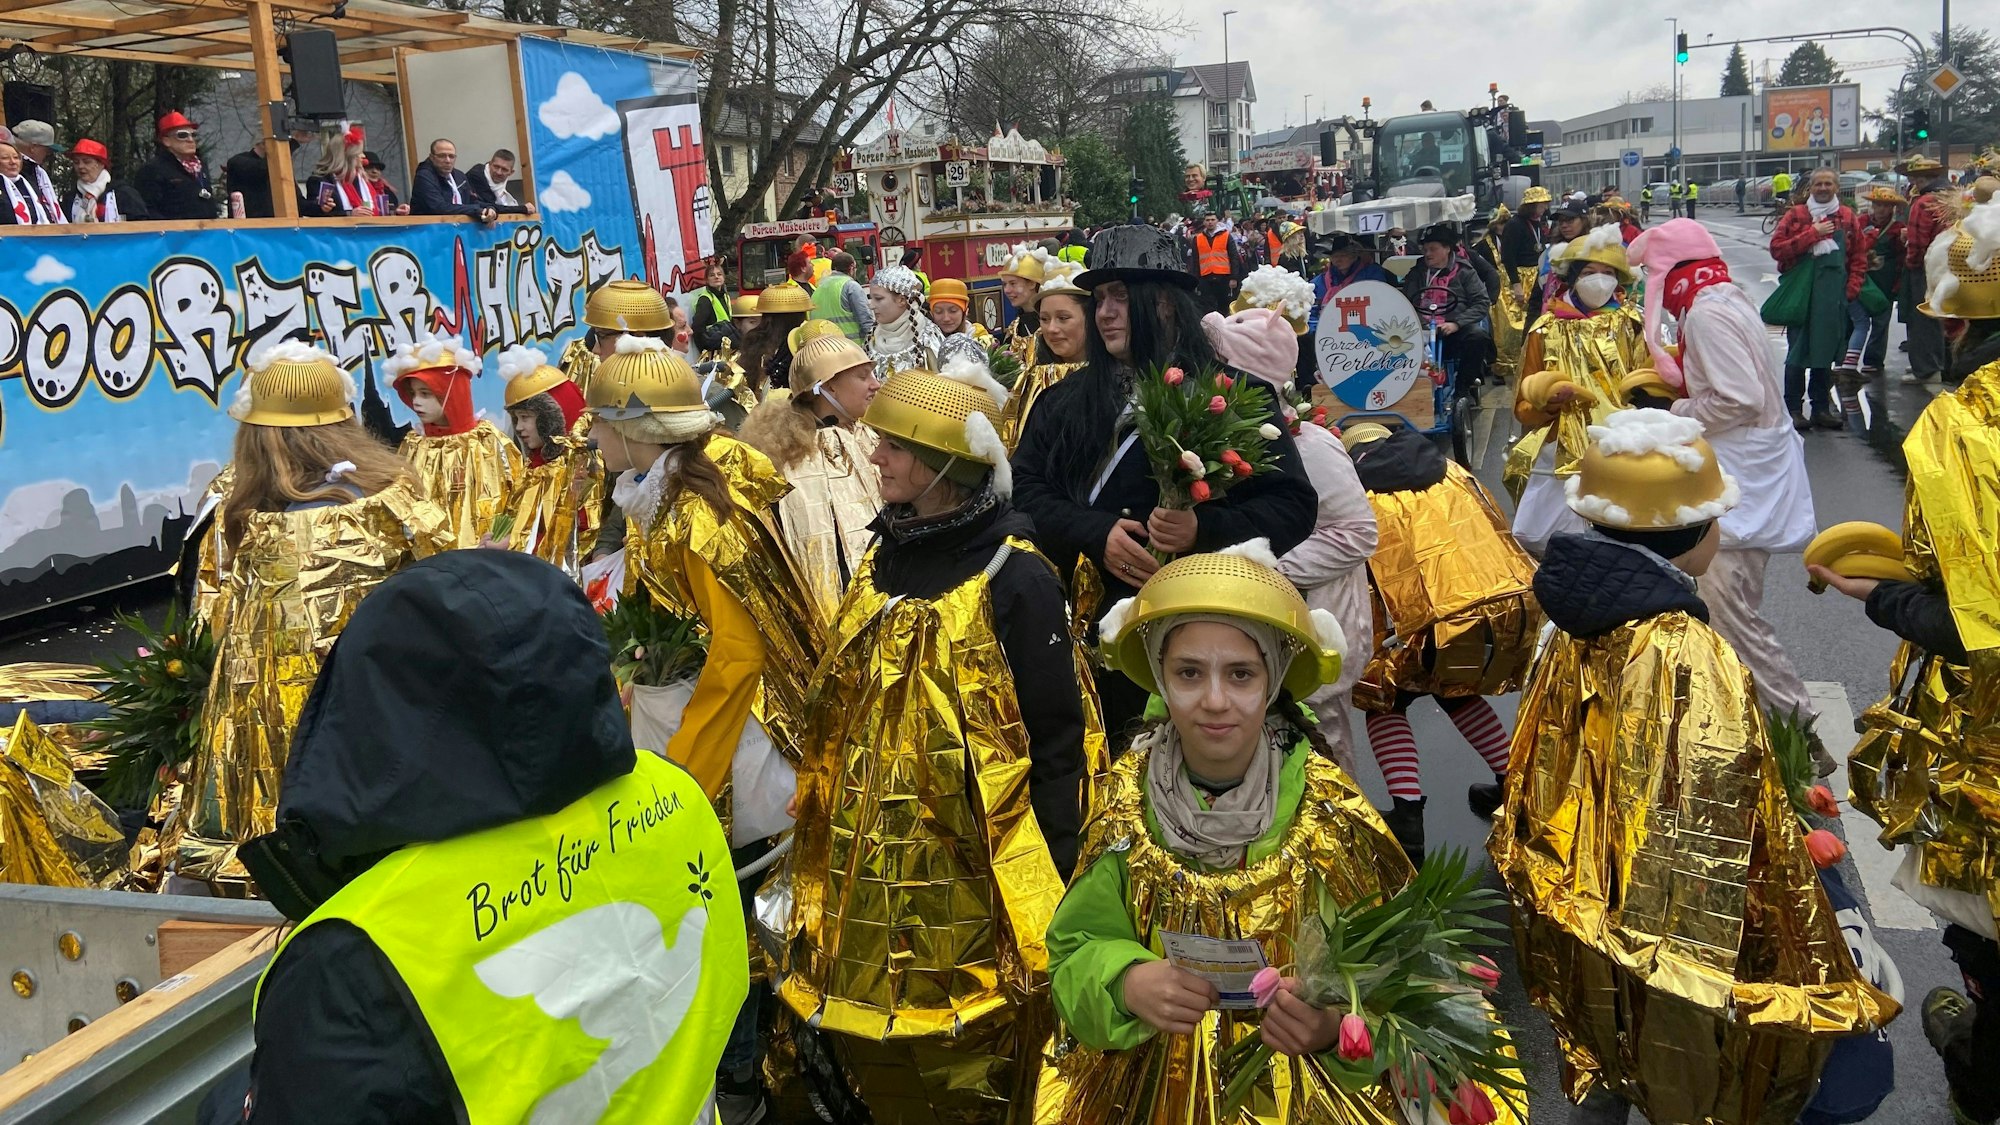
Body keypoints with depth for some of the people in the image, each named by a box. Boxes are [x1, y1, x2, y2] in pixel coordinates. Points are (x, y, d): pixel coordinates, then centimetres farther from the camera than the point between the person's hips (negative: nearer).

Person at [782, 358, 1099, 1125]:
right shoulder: (882, 560, 8)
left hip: (968, 878, -7)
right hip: (870, 873, 7)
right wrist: (822, 849, 16)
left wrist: (1050, 885, -16)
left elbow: (1055, 739, -14)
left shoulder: (1015, 579, -14)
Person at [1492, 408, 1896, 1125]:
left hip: (1585, 911, 7)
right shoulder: (1696, 663, -30)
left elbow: (1542, 781, 4)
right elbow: (1720, 845, -26)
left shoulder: (1581, 627, -8)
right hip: (1664, 958, -7)